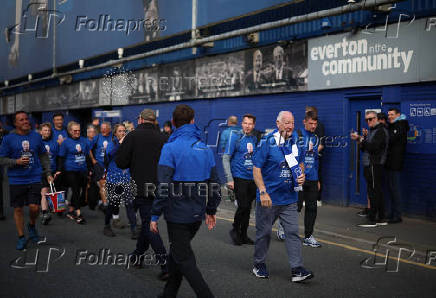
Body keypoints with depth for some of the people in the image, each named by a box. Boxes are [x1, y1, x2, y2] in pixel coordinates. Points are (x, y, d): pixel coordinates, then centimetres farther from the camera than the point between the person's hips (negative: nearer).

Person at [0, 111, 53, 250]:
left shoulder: (36, 136, 5)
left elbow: (43, 156, 14)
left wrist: (48, 173, 10)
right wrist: (17, 162, -17)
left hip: (34, 178, 1)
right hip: (16, 180, -1)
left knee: (34, 207, -6)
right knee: (18, 209, 6)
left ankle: (32, 226, 26)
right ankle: (21, 237, 21)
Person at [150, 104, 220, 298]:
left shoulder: (171, 148, -13)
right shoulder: (205, 148, 5)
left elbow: (164, 185, -19)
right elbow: (214, 183, 9)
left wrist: (155, 215, -12)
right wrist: (211, 211, 19)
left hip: (178, 214, -6)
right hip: (197, 213, 6)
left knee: (184, 259, 2)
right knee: (177, 252, 20)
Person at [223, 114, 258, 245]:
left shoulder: (254, 139, 10)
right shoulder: (235, 137, -6)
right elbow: (225, 158, -8)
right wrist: (229, 179, -13)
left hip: (252, 179, 5)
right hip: (239, 178, -5)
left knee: (247, 208, 10)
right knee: (243, 206, -10)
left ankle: (243, 235, 21)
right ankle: (235, 230, 13)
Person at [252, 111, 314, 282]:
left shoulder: (294, 143, 8)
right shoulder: (267, 142, -10)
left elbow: (300, 163, 24)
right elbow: (256, 169, -12)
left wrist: (301, 175, 2)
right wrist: (263, 192, -20)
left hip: (289, 199, 4)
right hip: (268, 198, -4)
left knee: (293, 232, -1)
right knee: (264, 232, 9)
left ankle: (297, 270, 1)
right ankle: (259, 265, 26)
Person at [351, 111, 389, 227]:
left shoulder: (381, 131, -10)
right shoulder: (372, 131, 20)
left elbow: (373, 147, -22)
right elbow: (365, 148, 20)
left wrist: (361, 139, -15)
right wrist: (359, 139, 4)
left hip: (375, 165, -10)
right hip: (369, 165, 10)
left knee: (373, 193, -8)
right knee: (378, 192, 12)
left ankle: (372, 220, -5)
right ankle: (381, 219, 17)